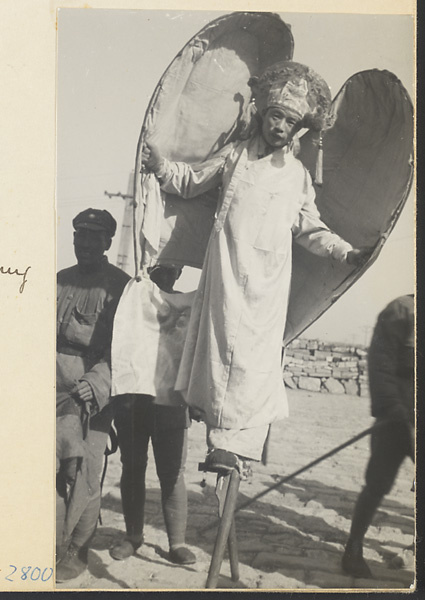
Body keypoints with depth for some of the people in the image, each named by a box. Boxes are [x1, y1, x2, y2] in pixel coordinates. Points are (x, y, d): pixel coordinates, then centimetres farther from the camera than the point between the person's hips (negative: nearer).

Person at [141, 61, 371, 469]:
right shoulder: (235, 155, 12)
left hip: (270, 279, 2)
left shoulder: (299, 175, 16)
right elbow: (192, 181, 17)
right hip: (228, 267, -2)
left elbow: (311, 230, 20)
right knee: (225, 341, -10)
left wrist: (346, 252, 10)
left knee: (258, 352, -6)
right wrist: (161, 167, 0)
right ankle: (222, 439, -7)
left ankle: (234, 442, -4)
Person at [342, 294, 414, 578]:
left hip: (409, 419, 5)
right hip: (399, 418, -5)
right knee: (378, 485, 3)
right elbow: (381, 363, -13)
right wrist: (391, 409, -20)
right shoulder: (401, 310, -7)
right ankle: (354, 549, 18)